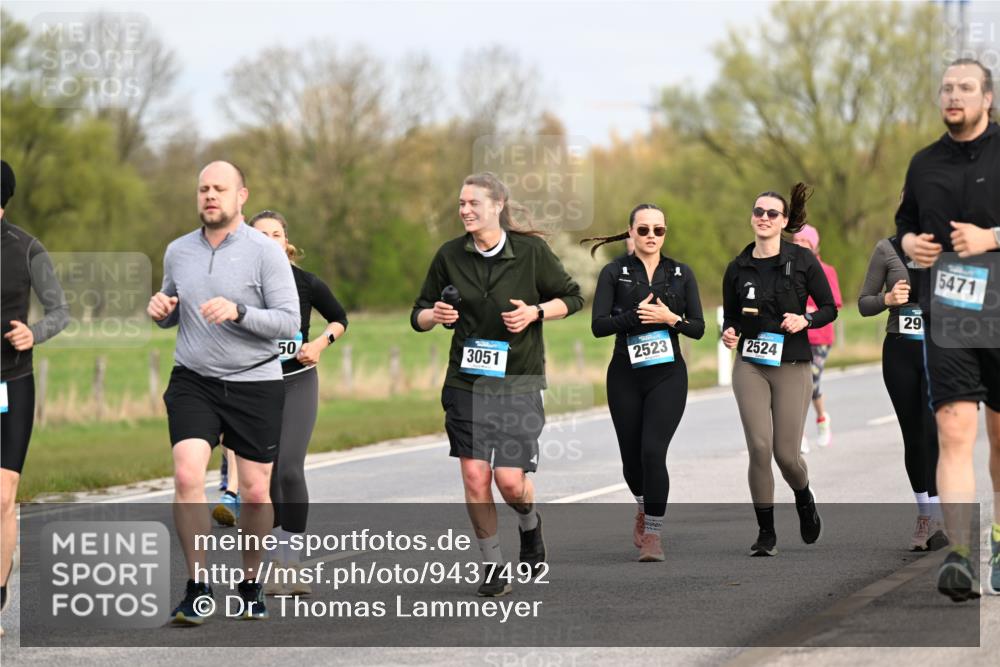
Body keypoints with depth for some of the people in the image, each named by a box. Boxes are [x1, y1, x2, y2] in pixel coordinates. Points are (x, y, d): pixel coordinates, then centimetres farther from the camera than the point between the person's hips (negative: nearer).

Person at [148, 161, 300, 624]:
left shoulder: (265, 252, -5)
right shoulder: (178, 252, 8)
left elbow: (288, 322, -10)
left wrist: (238, 312, -24)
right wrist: (160, 310, -2)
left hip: (255, 384, -2)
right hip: (192, 381, 2)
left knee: (256, 491, 3)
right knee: (187, 476, -17)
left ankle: (250, 582, 23)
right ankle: (197, 585, -9)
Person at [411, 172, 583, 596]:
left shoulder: (531, 251, -5)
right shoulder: (449, 256, 1)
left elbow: (571, 297, 6)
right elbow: (419, 315, 10)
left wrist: (535, 312, -12)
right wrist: (434, 315, -13)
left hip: (519, 383, -2)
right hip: (467, 382, 2)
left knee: (510, 480, -8)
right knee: (475, 477, -6)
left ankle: (529, 523, 28)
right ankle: (492, 565, 11)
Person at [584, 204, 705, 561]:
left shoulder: (681, 274, 5)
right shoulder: (614, 273, 1)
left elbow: (698, 328, 4)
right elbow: (598, 325, -8)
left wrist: (670, 318, -14)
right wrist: (636, 315, -20)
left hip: (668, 375, -1)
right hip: (625, 376, 1)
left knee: (653, 451, -16)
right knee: (632, 457, 9)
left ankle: (653, 533, -8)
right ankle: (644, 508, 42)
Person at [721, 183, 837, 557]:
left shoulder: (802, 261, -2)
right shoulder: (738, 268, 5)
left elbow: (830, 308, 4)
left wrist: (805, 320, -16)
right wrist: (729, 333, -8)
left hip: (792, 368, -1)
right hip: (750, 367, 1)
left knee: (786, 453, -3)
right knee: (759, 447, -11)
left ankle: (804, 499, 33)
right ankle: (765, 533, 0)